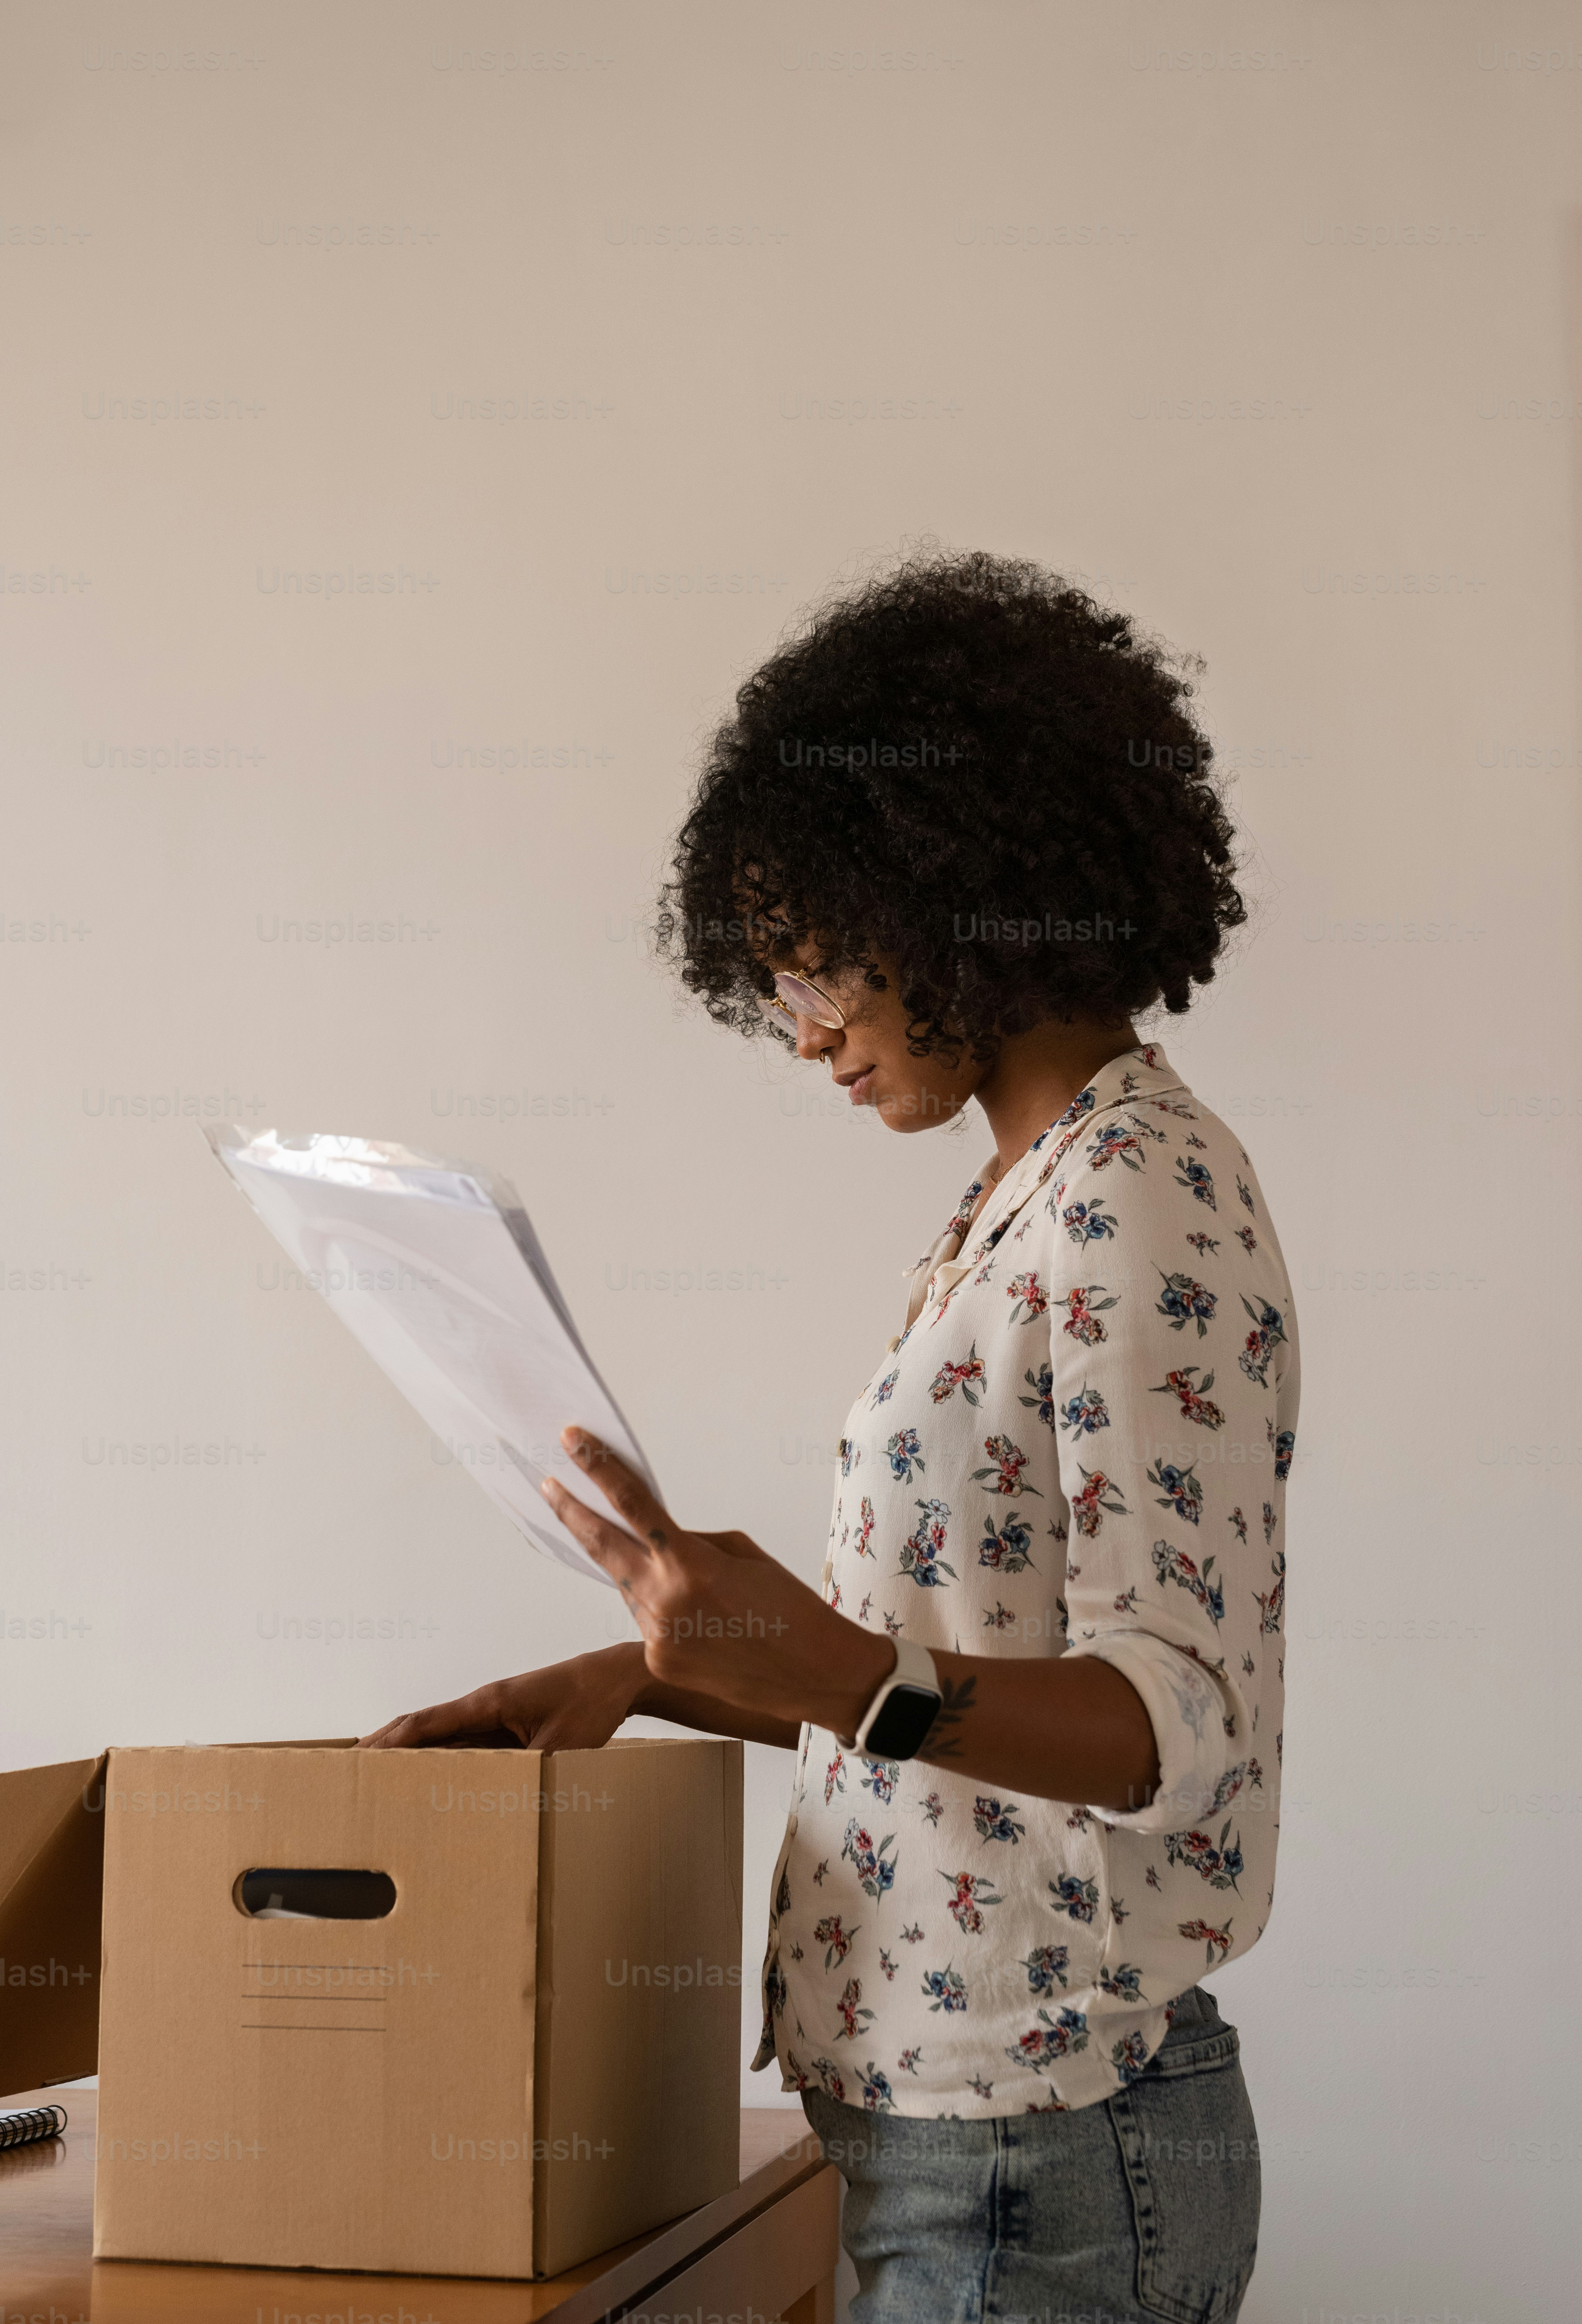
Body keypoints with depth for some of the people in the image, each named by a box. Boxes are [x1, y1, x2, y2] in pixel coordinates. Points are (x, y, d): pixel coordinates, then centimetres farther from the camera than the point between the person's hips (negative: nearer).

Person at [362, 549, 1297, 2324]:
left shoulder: (1144, 1201, -17)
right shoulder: (1027, 1198, 13)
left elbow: (1176, 1725, -23)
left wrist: (835, 1675, -36)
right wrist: (653, 1670, 10)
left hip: (1038, 2169, -9)